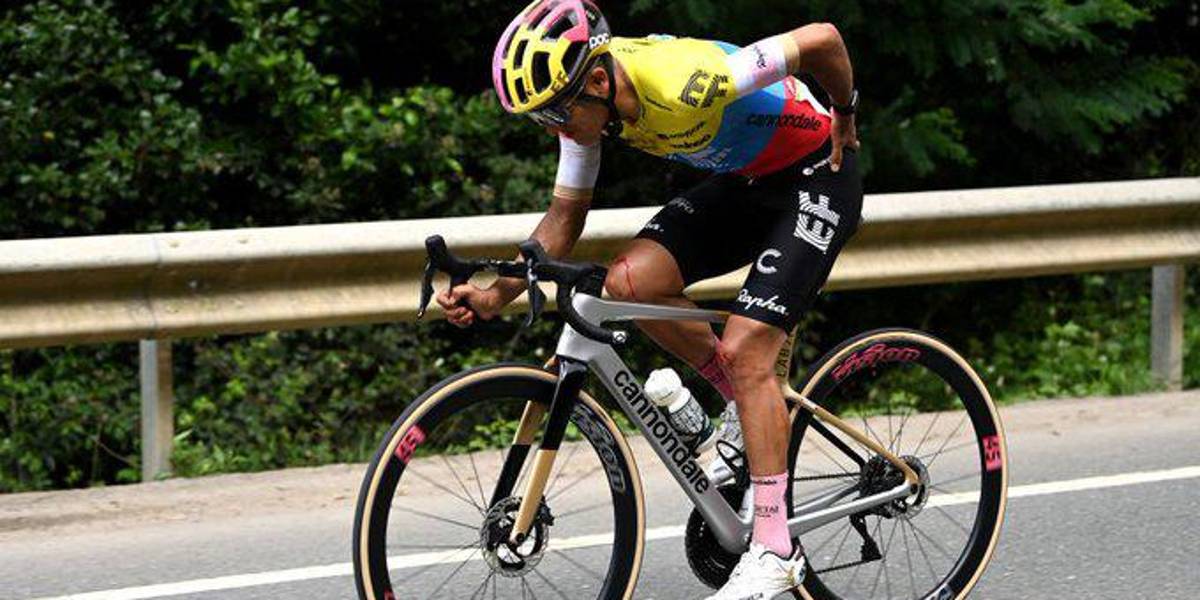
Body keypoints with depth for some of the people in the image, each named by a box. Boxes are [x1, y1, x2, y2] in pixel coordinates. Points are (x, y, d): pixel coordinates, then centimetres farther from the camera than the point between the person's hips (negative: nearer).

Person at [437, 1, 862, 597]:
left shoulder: (685, 84, -36)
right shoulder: (585, 98, -12)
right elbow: (566, 213, 0)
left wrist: (844, 120, -12)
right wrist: (497, 294, -13)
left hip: (815, 179, -7)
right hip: (739, 183, 7)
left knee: (744, 349, -17)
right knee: (630, 281, -13)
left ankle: (774, 552, -12)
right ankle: (751, 402, 8)